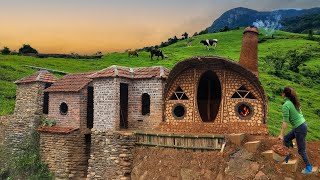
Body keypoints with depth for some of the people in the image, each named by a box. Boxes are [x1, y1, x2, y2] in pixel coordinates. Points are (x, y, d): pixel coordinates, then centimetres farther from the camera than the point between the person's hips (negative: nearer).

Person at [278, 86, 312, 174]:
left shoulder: (285, 105, -18)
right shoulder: (294, 102, 7)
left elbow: (285, 121, -20)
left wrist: (281, 134, -17)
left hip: (300, 128, -9)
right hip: (302, 125, 9)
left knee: (301, 150, 5)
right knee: (286, 138, 20)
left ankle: (309, 168, 16)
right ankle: (287, 157, 28)